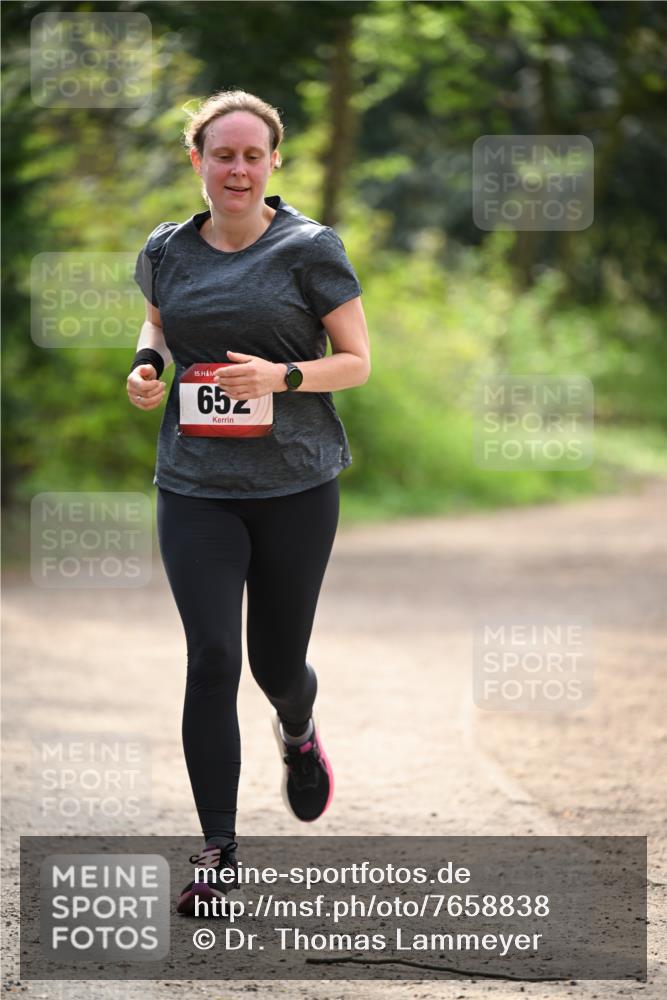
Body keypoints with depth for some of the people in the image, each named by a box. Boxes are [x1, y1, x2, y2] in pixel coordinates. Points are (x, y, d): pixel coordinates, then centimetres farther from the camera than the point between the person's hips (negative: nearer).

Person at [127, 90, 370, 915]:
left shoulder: (310, 250, -4)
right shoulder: (167, 251, 5)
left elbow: (357, 361, -1)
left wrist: (283, 376, -19)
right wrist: (146, 365, 4)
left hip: (296, 484, -1)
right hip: (195, 488, 1)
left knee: (276, 662, 8)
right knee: (211, 658, -11)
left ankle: (298, 729, 47)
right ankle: (219, 850, -5)